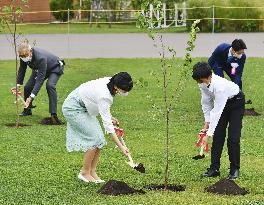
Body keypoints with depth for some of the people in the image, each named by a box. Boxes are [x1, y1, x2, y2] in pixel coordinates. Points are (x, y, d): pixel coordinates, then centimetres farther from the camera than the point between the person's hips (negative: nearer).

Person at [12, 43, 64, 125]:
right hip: (38, 69, 7)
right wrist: (18, 85, -16)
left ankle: (53, 115, -32)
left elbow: (40, 79, -43)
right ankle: (27, 110, 22)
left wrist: (31, 97, -47)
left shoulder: (41, 58, -44)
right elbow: (22, 70, -4)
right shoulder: (23, 56, -23)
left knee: (50, 85, -32)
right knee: (27, 87, -3)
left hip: (55, 68, -7)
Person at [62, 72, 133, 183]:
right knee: (95, 139, -14)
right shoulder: (103, 95, -35)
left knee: (99, 139, 1)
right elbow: (107, 124, -33)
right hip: (73, 108, -9)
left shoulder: (109, 82, -11)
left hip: (84, 108, 9)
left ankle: (92, 172, 7)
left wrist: (110, 117, 1)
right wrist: (121, 147, -34)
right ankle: (84, 173, 0)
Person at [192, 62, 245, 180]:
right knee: (218, 135, 0)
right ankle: (214, 169, 2)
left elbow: (217, 112, -40)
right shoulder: (203, 83, -20)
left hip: (236, 102, -6)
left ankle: (235, 169, 1)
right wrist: (206, 123, -9)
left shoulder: (220, 86, -42)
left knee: (233, 137, -11)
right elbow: (206, 103, -5)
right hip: (221, 103, 6)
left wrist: (208, 134, -38)